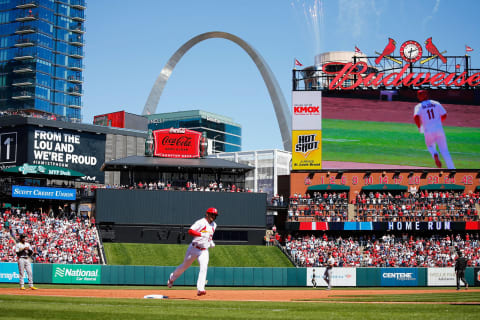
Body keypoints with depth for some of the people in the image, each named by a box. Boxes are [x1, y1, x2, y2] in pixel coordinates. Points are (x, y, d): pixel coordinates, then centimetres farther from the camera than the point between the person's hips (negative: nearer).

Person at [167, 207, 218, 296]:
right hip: (194, 249, -4)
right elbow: (190, 231, -24)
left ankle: (200, 289, -23)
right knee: (185, 265, 12)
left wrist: (211, 242, 11)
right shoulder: (201, 222, -13)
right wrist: (202, 234, -34)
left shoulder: (214, 225, 10)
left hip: (204, 251, 4)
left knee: (204, 268, -17)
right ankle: (172, 278, 39)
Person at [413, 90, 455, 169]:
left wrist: (419, 126, 4)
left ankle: (435, 155, -7)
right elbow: (444, 115, 6)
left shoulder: (419, 106, 5)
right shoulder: (436, 103, 11)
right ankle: (451, 168, -3)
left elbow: (416, 117, -13)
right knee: (444, 150, 7)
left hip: (428, 131, -1)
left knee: (430, 146, 26)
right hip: (439, 129, 1)